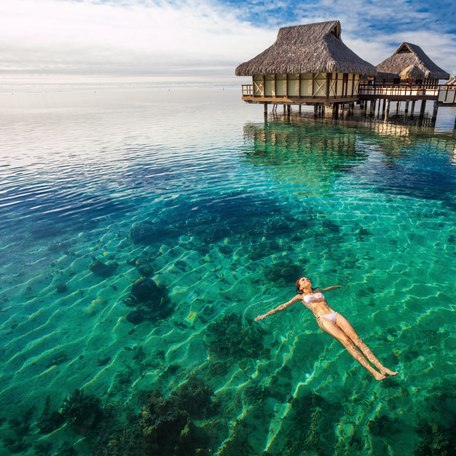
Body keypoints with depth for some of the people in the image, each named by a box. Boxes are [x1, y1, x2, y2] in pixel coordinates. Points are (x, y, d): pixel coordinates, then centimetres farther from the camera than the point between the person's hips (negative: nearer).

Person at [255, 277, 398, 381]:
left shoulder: (318, 290, 28)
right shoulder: (300, 296, 16)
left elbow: (327, 289, 51)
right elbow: (283, 306, 16)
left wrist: (337, 286, 70)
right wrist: (265, 315, 14)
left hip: (335, 315, 5)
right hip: (323, 319, -5)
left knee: (357, 339, -13)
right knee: (346, 341, -25)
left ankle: (382, 368, -21)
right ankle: (373, 371, -30)